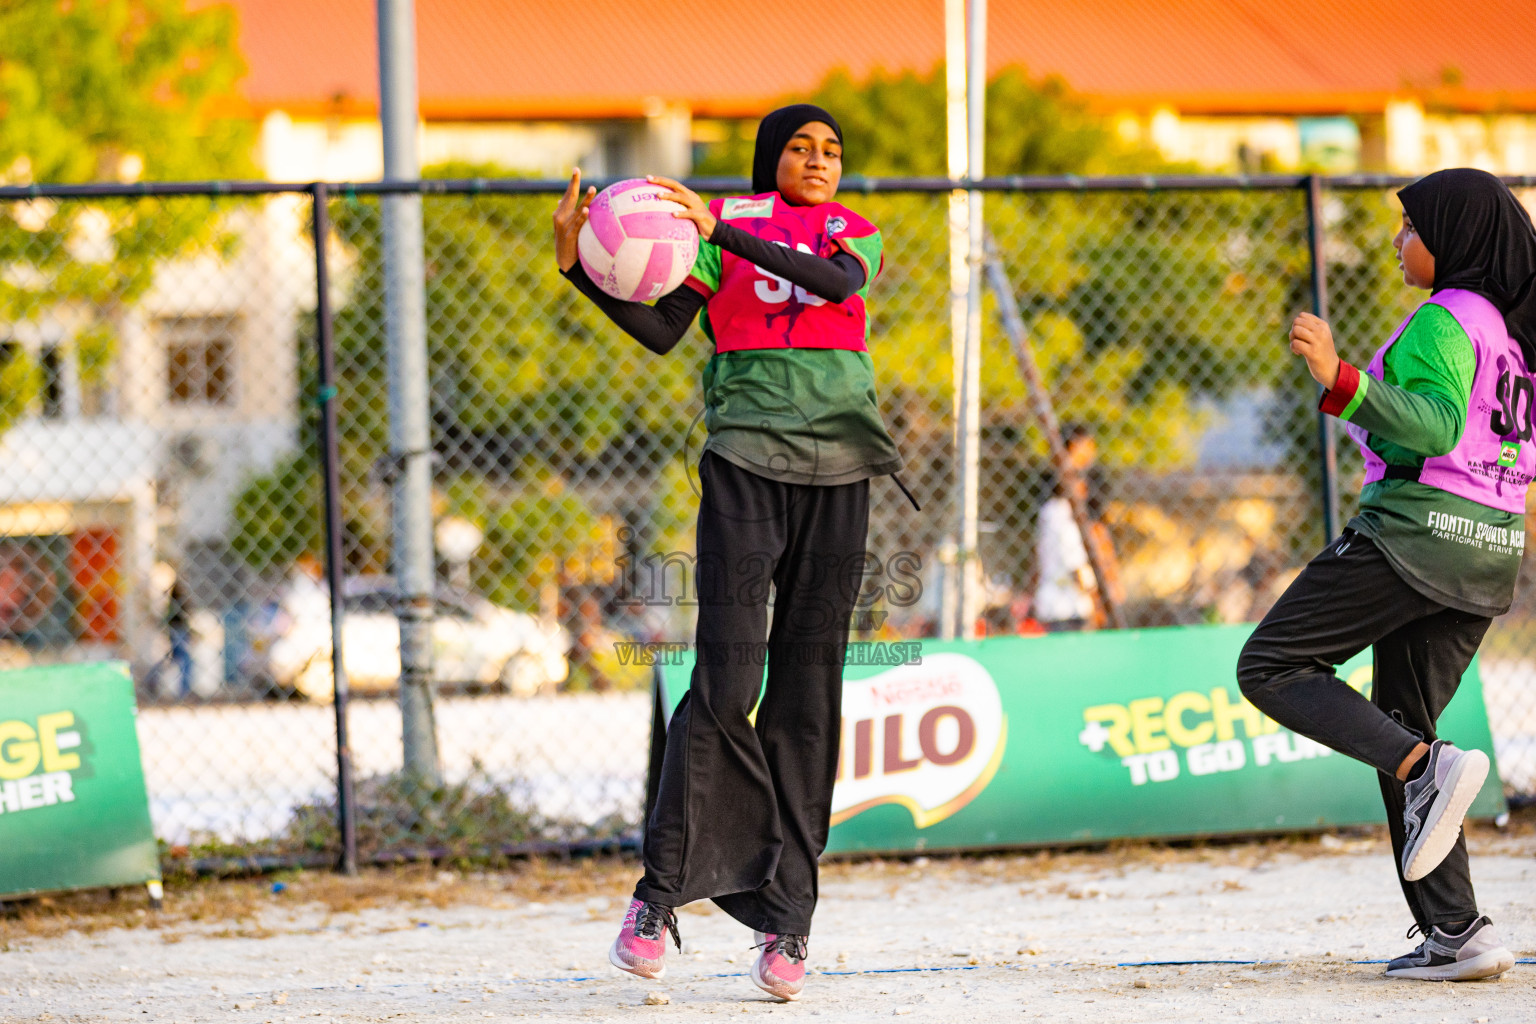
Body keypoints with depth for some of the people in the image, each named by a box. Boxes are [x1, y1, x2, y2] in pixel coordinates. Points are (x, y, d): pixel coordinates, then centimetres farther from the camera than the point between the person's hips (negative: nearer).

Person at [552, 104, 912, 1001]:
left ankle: (787, 921, 4)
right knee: (726, 683, -13)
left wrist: (720, 233, -23)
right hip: (745, 463, -2)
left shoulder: (860, 235, 12)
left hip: (838, 472, 2)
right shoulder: (727, 222, 7)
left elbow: (832, 280, -12)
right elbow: (662, 330, -1)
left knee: (809, 693, 1)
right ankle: (662, 891, -5)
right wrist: (578, 267, -15)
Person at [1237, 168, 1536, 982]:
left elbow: (1438, 426, -26)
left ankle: (1427, 767, -22)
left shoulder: (1444, 319, -11)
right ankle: (1457, 933, 2)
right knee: (1400, 730, 13)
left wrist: (1342, 381, -36)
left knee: (1270, 666, -2)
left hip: (1416, 526, -9)